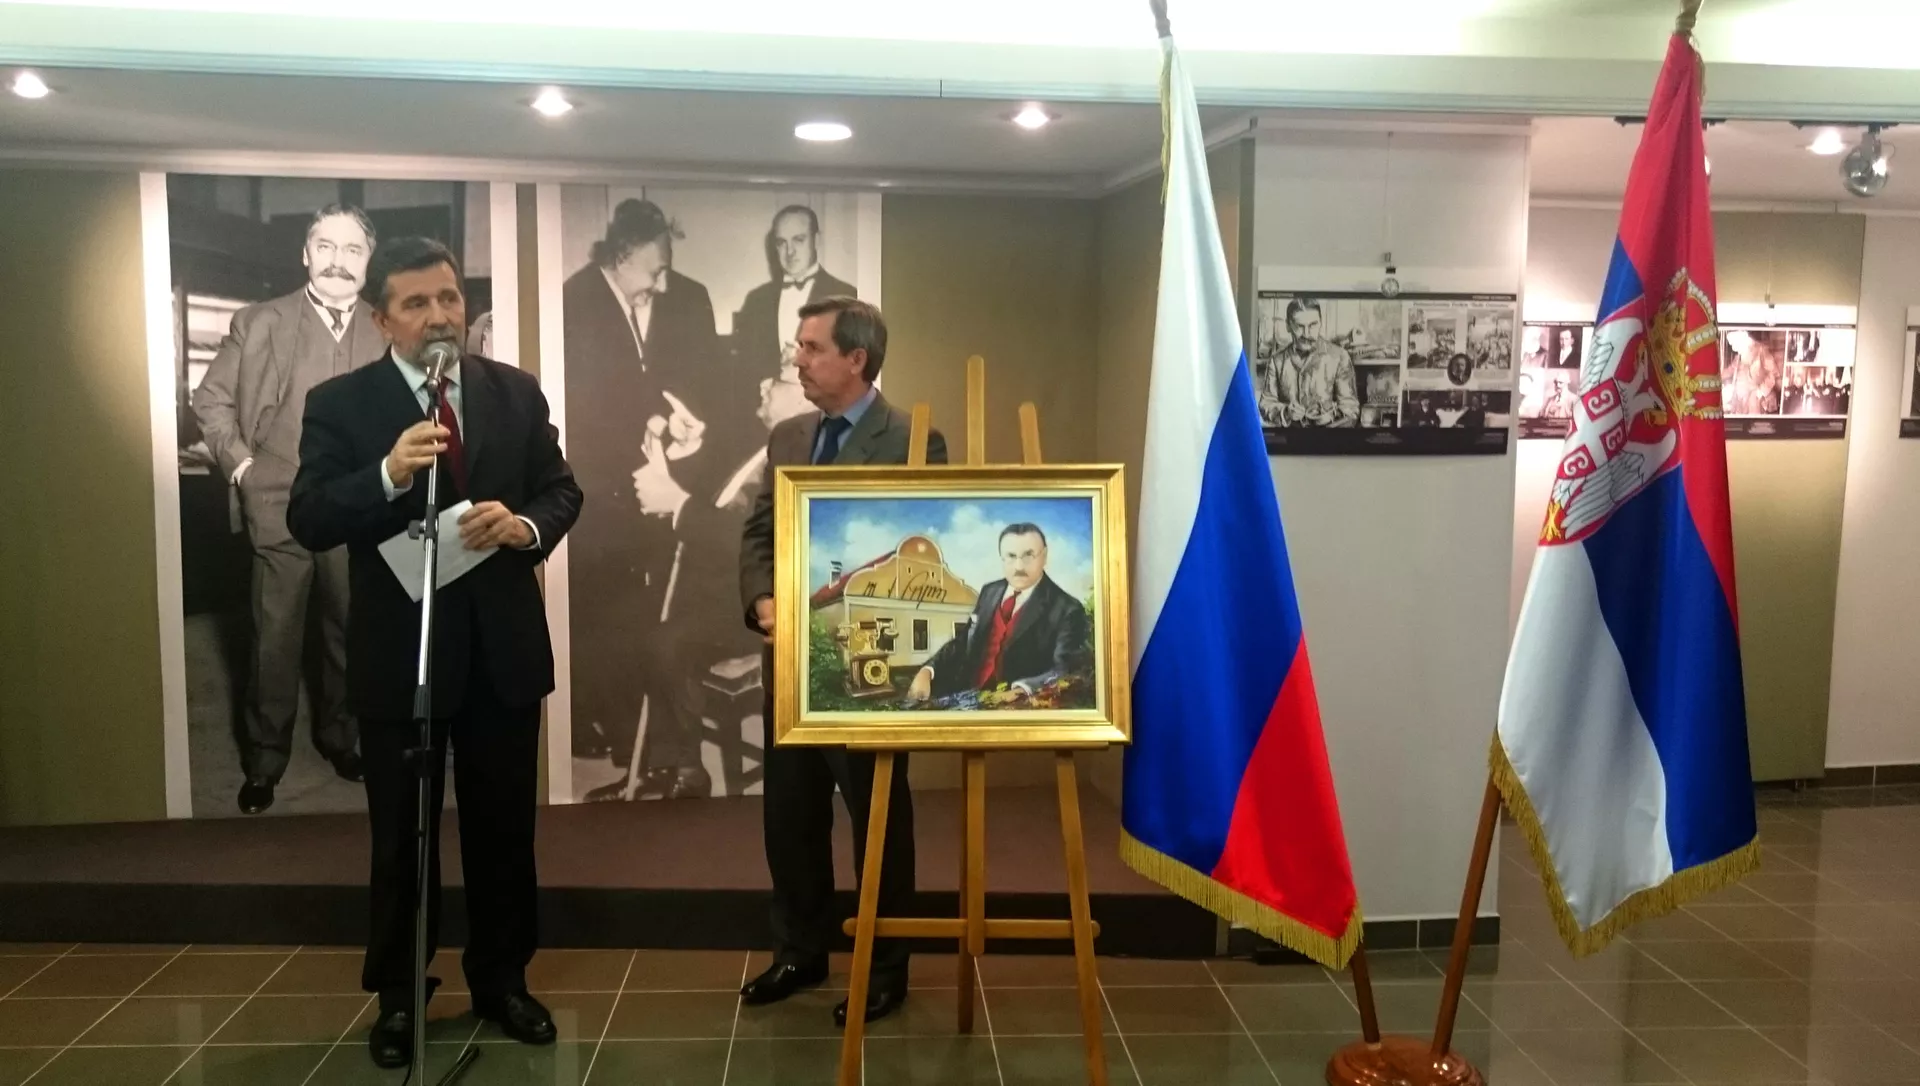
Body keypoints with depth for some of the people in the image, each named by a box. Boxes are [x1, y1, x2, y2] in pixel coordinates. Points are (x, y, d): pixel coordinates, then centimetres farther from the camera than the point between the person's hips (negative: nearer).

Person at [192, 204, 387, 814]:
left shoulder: (387, 333, 3)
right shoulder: (260, 324, -1)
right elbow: (211, 399, 6)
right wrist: (240, 463, -2)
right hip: (281, 508, -2)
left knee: (351, 631, 14)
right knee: (275, 638, 6)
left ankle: (339, 736, 34)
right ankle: (264, 760, 20)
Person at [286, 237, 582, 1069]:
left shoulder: (517, 392, 3)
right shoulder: (339, 404, -6)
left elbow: (562, 491, 4)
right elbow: (308, 523, -14)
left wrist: (526, 526, -19)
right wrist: (387, 475, -31)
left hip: (502, 649, 3)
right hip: (399, 654, -2)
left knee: (505, 829, 15)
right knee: (401, 837, 12)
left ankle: (501, 982, 32)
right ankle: (397, 998, 29)